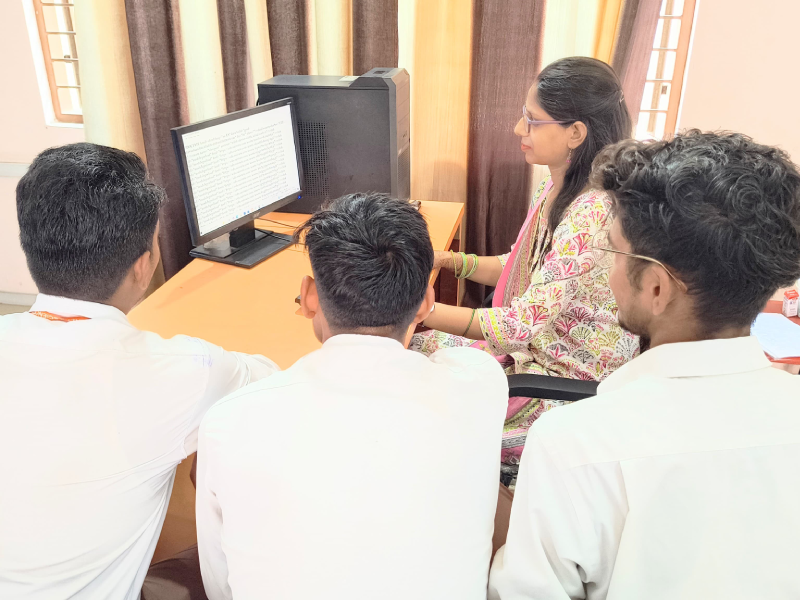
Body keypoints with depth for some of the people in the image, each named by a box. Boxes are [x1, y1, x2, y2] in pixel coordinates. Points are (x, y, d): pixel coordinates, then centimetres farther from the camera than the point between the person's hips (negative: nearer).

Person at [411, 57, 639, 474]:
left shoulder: (591, 216, -28)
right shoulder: (555, 188, 1)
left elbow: (522, 324, -28)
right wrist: (446, 261, -2)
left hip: (569, 382, -8)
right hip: (532, 347, 9)